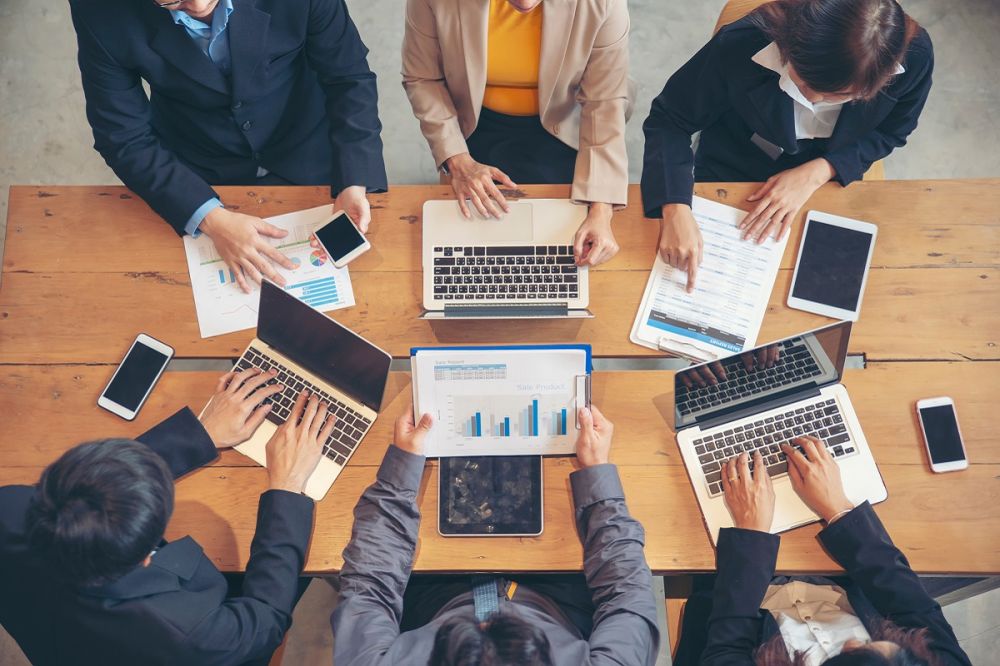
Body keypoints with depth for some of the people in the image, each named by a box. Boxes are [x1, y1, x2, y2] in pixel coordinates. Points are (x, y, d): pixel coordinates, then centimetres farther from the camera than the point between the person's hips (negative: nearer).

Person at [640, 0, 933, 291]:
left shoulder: (914, 57, -29)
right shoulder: (741, 46, -37)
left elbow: (889, 133, -9)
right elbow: (668, 120, -25)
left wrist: (816, 173, -25)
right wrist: (675, 210, -41)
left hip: (828, 180, 2)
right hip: (730, 179, -1)